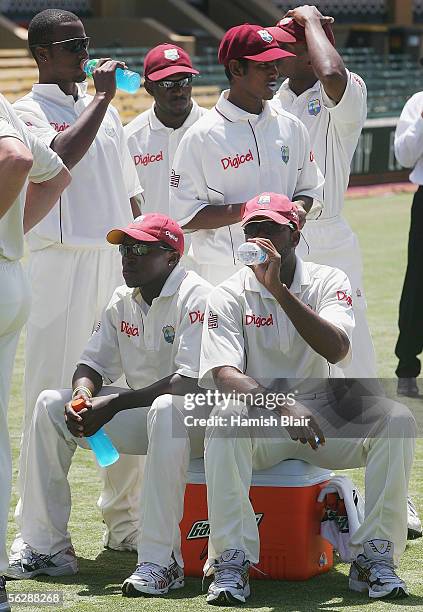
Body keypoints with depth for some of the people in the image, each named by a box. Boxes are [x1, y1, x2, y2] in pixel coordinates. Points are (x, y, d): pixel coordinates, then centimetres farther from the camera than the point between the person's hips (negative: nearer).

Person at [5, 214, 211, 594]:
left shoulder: (196, 298, -17)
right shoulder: (122, 302, 8)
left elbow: (190, 382, -27)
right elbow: (93, 364, 10)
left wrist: (114, 404, -28)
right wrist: (82, 394, -16)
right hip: (140, 415, 8)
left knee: (167, 408, -41)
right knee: (50, 403, -4)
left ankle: (161, 560, -38)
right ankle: (46, 548, -5)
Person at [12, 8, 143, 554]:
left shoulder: (103, 109, 19)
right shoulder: (28, 111, -1)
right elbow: (62, 155, -23)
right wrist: (101, 98, -14)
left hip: (119, 263, 6)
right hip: (61, 261, -6)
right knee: (52, 393, -6)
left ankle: (123, 518, 13)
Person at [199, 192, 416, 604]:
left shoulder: (329, 282, 1)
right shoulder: (228, 296, -2)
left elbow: (336, 350, -19)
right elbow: (223, 374, -17)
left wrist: (279, 289, -26)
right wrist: (281, 405, -36)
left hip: (324, 416, 2)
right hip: (259, 424, -2)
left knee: (396, 419, -23)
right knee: (226, 416, -35)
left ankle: (374, 556, -18)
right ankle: (231, 561, -29)